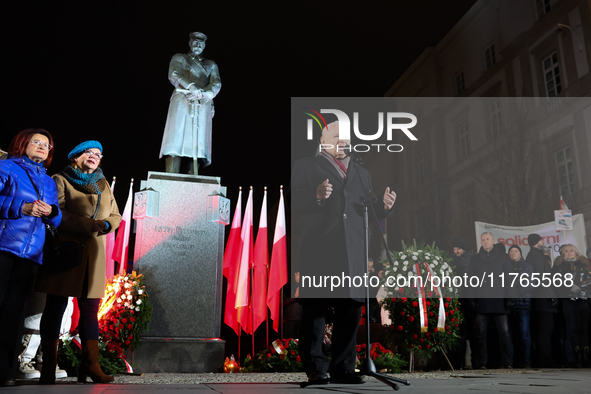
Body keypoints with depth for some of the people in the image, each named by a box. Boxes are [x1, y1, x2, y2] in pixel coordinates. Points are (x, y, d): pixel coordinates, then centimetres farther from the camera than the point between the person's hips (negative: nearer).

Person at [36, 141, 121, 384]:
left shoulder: (102, 184, 21)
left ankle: (91, 365, 4)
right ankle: (48, 368, 5)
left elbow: (115, 215, 18)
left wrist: (107, 224, -5)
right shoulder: (61, 180, 4)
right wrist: (90, 224, -18)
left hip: (93, 254, 5)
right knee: (56, 307, -1)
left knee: (90, 309, 2)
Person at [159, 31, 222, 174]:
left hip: (203, 105, 2)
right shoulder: (179, 58, 22)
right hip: (182, 101, -2)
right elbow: (174, 75, 1)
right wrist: (192, 87, -18)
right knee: (176, 139, -16)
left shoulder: (211, 65, 28)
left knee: (199, 142, -12)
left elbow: (216, 83, 10)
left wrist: (206, 94, -15)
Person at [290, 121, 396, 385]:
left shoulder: (361, 173, 27)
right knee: (315, 310, -3)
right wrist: (316, 195, -20)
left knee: (351, 310, 4)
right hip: (319, 252, -4)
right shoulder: (305, 166, 12)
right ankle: (315, 370, 6)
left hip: (354, 255, 5)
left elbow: (370, 212, 21)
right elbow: (293, 201, -2)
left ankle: (343, 368, 14)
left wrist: (384, 205, 0)